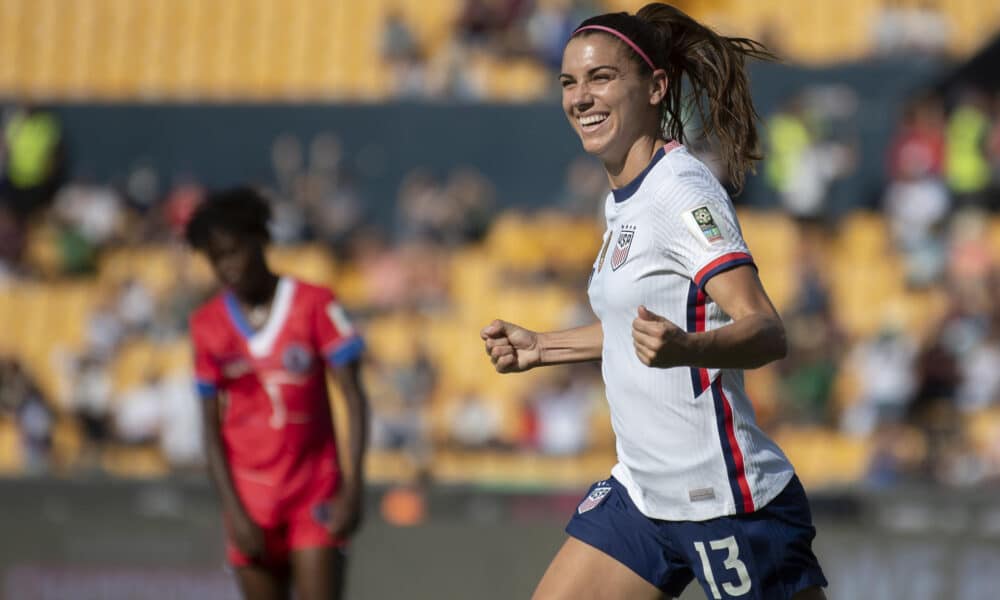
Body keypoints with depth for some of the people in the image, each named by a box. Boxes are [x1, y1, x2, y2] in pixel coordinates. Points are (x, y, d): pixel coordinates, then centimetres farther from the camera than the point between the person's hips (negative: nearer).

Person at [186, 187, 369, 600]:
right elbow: (211, 427, 4)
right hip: (250, 502, 2)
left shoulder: (315, 305, -4)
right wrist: (235, 512, -4)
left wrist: (352, 488, -11)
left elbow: (354, 400, -4)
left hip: (316, 497, -2)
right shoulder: (207, 324, 3)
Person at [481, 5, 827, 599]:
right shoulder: (624, 200, 11)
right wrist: (541, 347, 29)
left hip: (727, 503, -9)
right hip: (641, 494, 9)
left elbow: (766, 331, -25)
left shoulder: (681, 190, -15)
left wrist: (684, 347, -43)